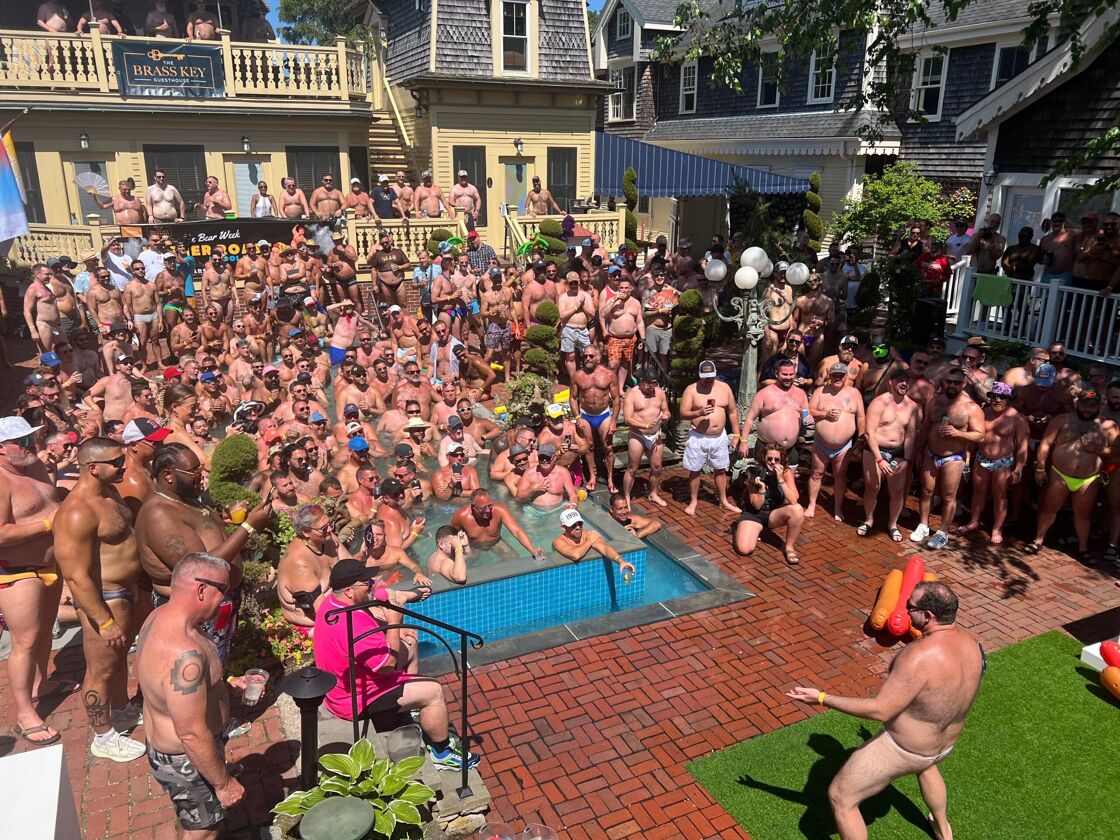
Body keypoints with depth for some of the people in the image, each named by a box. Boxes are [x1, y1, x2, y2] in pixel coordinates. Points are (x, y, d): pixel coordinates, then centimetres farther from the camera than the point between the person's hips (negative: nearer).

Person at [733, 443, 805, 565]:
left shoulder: (786, 472, -13)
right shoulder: (755, 473, -15)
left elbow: (794, 501, -24)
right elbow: (757, 506, -14)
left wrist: (781, 479, -30)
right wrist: (761, 487, -30)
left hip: (775, 514, 1)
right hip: (753, 514, -1)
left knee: (798, 509, -31)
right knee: (744, 549, -24)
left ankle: (789, 547, -10)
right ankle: (756, 531, 12)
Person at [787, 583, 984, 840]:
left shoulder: (919, 656, -35)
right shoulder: (969, 640, -11)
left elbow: (880, 710, -32)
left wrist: (822, 698, -28)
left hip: (902, 749, -8)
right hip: (945, 743, 8)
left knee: (840, 796, 7)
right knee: (924, 763, 44)